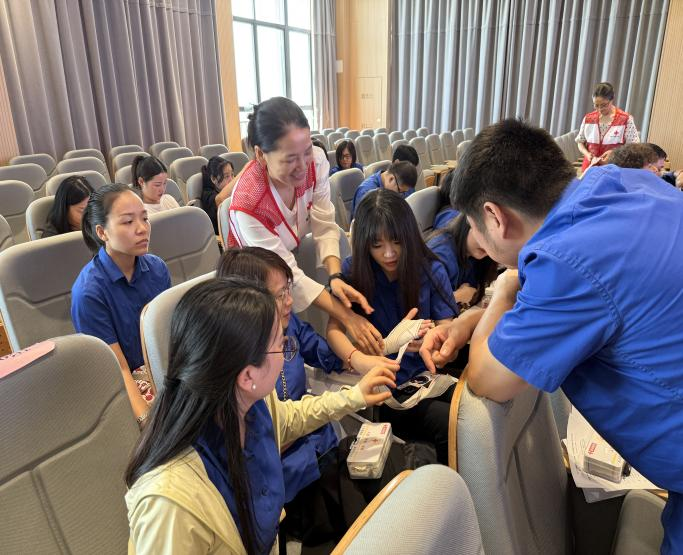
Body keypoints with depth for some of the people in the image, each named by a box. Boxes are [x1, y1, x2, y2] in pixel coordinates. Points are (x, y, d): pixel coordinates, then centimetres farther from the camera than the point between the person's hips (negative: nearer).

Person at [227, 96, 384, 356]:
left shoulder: (316, 160, -23)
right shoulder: (247, 203, -37)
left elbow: (325, 227, -17)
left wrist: (335, 277, -35)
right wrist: (347, 318, -35)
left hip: (295, 252, 6)